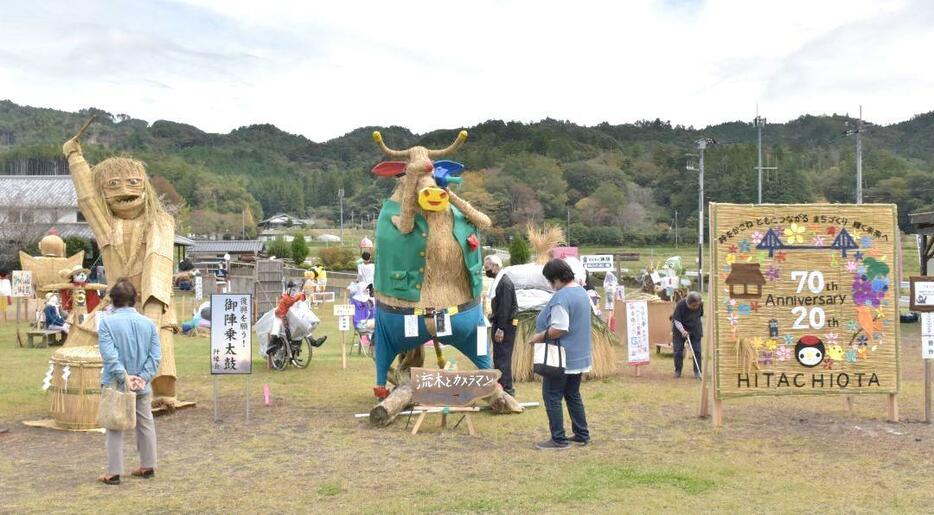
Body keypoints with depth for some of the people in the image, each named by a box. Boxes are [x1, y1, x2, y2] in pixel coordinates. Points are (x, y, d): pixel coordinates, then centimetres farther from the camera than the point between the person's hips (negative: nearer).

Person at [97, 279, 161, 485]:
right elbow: (155, 355, -6)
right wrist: (143, 377, -9)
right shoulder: (148, 323, -2)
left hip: (115, 384, -3)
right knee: (146, 426, 16)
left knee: (115, 429, 6)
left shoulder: (107, 322, -12)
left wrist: (124, 377, -17)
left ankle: (114, 472, 9)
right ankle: (148, 467, 25)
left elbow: (109, 355, -20)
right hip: (142, 386, 3)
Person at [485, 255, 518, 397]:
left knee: (503, 358, -7)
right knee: (498, 357, 15)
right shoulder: (497, 281, 11)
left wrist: (500, 329, -22)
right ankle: (500, 386, 23)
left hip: (506, 325, -10)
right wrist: (493, 320, 11)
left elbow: (505, 307, -22)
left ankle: (507, 389, -2)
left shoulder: (505, 282, -18)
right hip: (498, 324, 10)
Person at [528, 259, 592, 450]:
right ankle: (582, 436, 22)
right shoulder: (582, 292, 10)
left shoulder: (561, 297, -22)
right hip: (579, 356, 10)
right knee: (573, 395, 18)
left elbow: (559, 329, -28)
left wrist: (539, 337, -14)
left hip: (562, 358, -10)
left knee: (552, 396, 0)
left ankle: (558, 439, 2)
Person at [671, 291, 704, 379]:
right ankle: (677, 371, 12)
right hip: (680, 329, -2)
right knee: (678, 350, -1)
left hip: (695, 329, 2)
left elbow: (701, 315, 3)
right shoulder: (680, 305, -28)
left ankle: (697, 371, 4)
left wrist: (702, 330, 11)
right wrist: (683, 331, -37)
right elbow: (677, 320, -23)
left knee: (697, 350, -3)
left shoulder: (701, 304, -17)